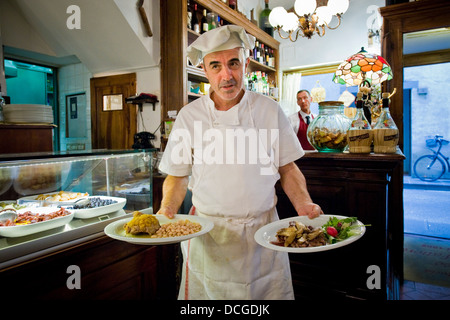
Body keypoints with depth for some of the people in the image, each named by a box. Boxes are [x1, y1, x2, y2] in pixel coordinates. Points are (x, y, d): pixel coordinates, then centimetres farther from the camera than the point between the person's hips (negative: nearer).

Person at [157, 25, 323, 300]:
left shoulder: (269, 110, -3)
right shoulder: (189, 115, -3)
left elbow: (287, 167, 4)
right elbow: (178, 175, 4)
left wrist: (304, 204, -11)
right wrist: (168, 209, -13)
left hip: (262, 231, 1)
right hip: (208, 234, 0)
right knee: (208, 292, 12)